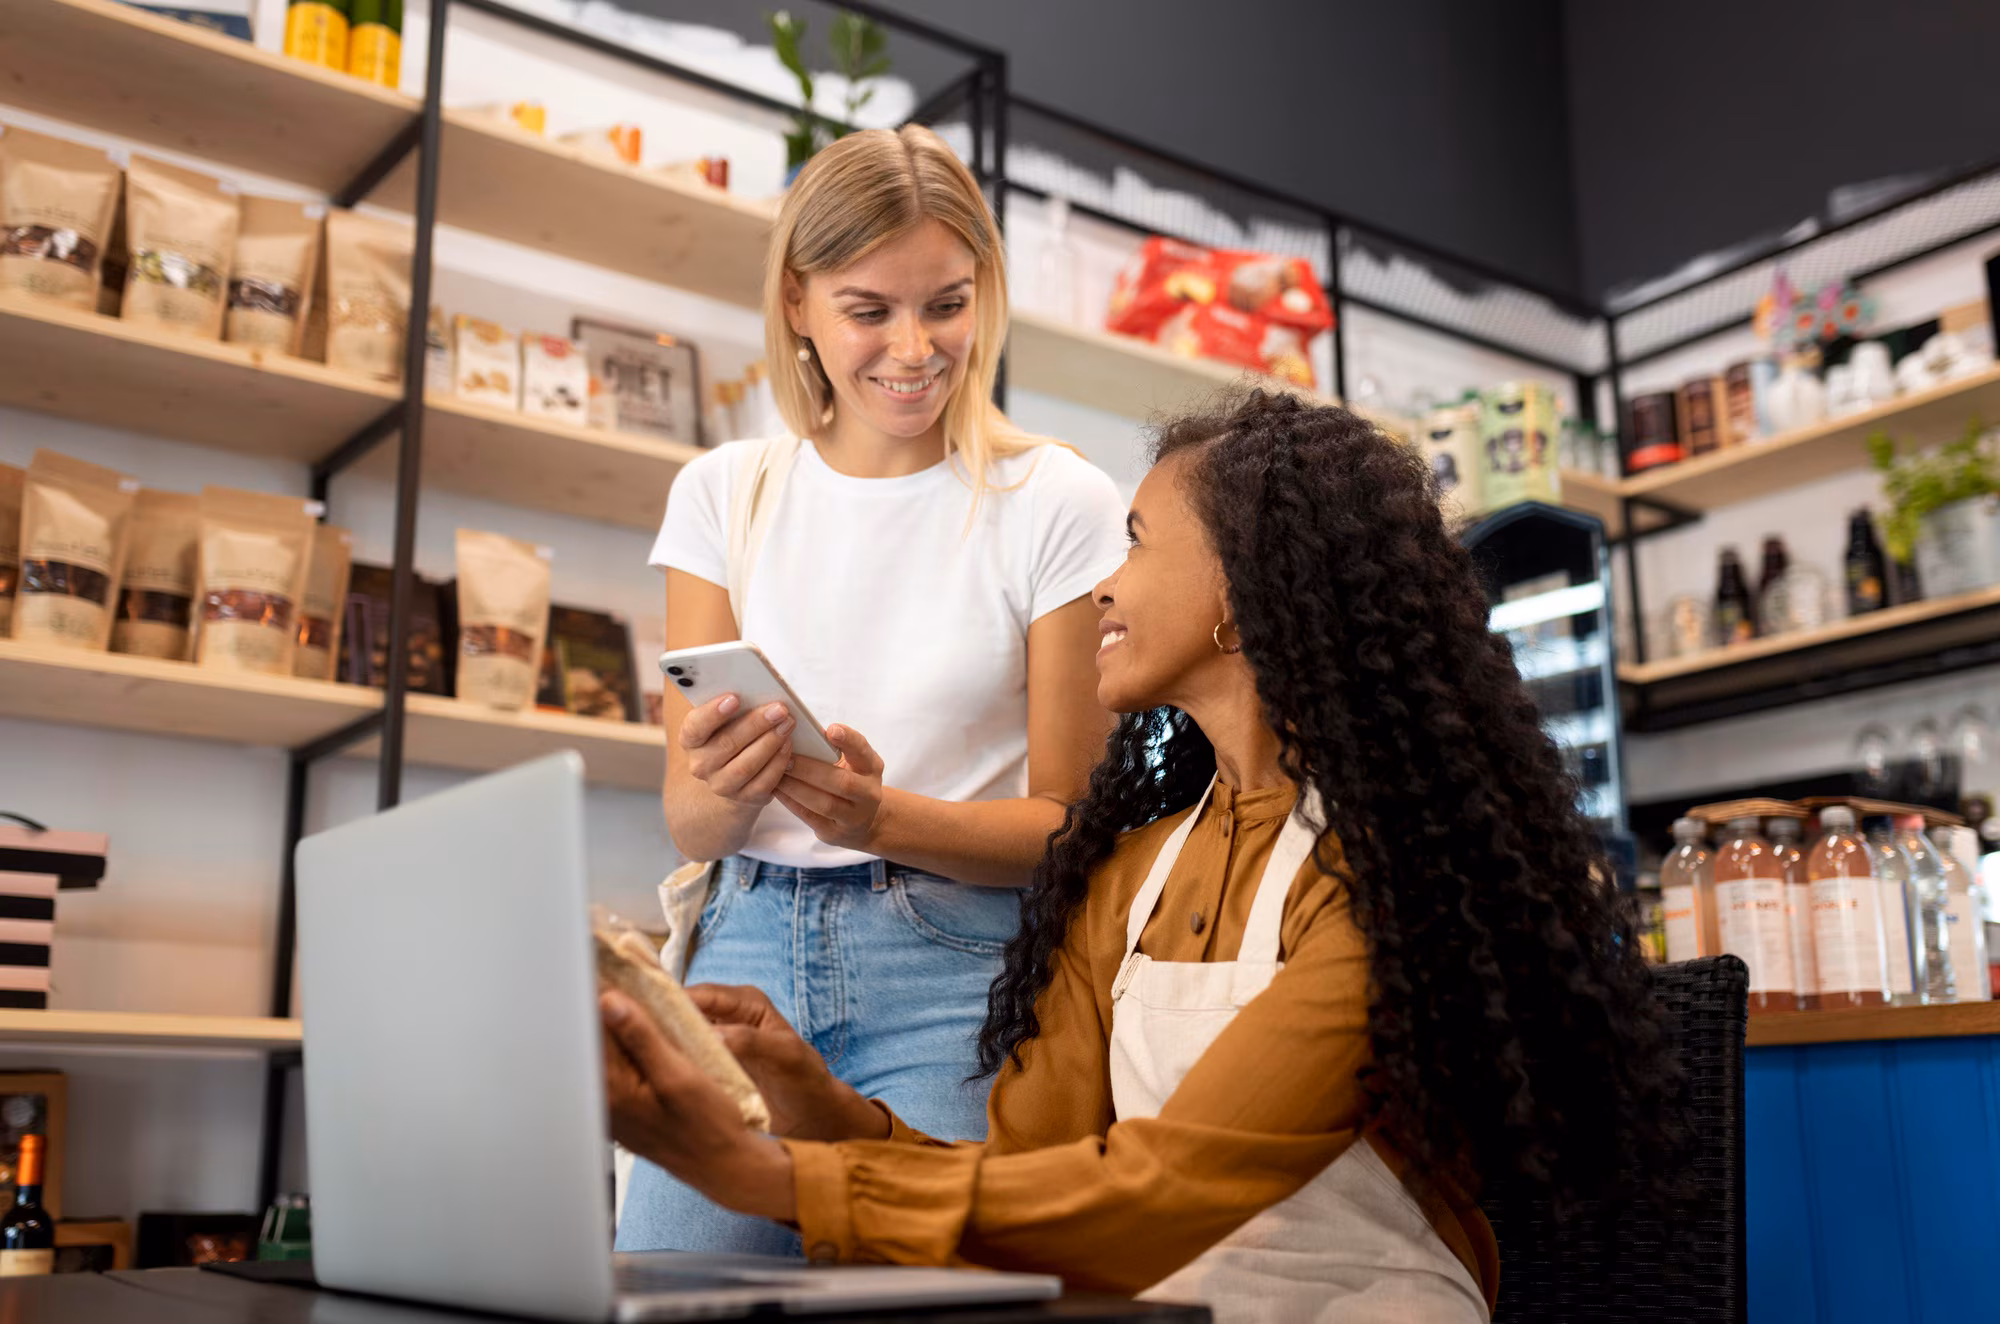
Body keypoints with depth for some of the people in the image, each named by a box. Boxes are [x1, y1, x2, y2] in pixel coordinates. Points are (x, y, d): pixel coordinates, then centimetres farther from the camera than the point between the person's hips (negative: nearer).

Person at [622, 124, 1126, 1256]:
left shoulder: (1059, 505, -2)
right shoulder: (723, 493, 8)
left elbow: (1067, 825, -1)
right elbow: (690, 826, 7)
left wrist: (885, 818, -19)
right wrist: (723, 790, -18)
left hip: (954, 967, -2)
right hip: (749, 948, 3)